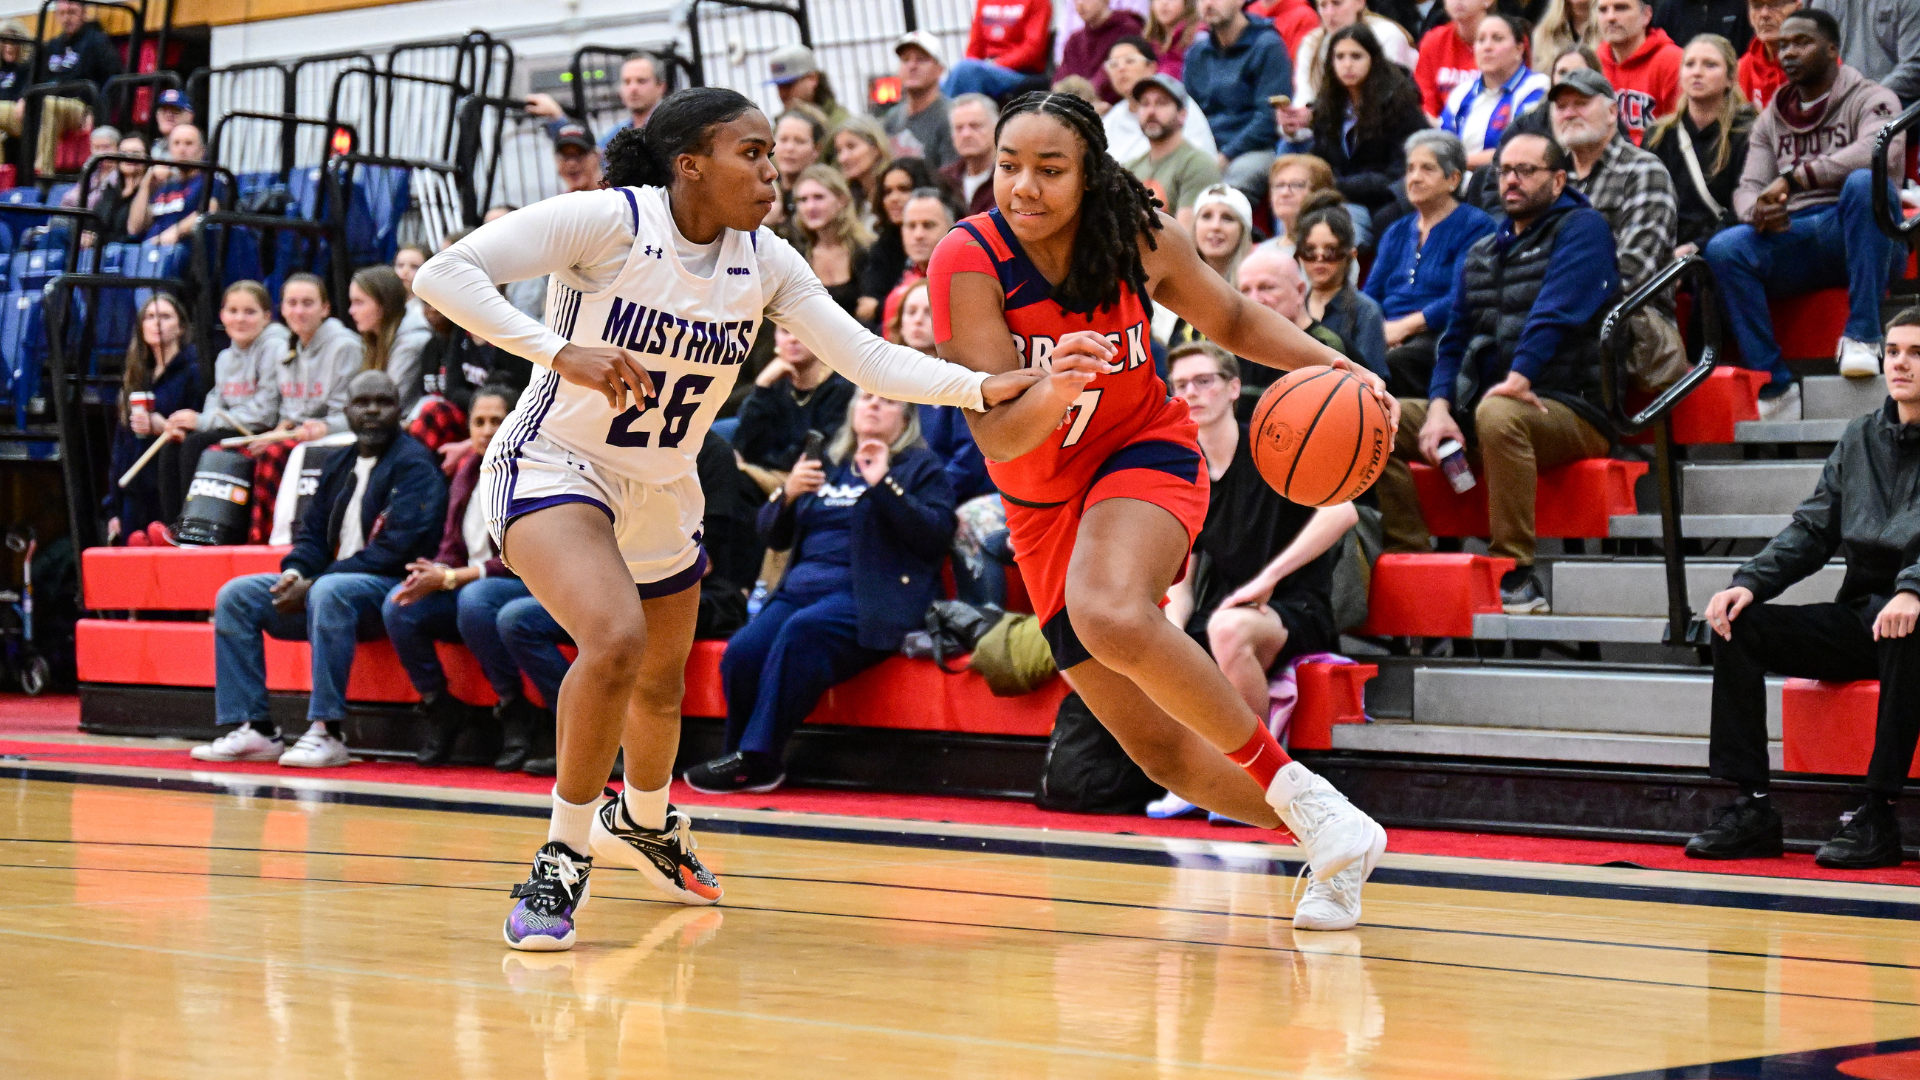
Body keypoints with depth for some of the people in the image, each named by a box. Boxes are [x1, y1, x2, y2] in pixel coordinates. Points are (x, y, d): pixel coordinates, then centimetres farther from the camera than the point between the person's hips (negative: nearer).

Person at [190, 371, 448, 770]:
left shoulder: (414, 464, -7)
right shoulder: (340, 466, 18)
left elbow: (397, 547, -17)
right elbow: (313, 531, 20)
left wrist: (314, 584, -19)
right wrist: (295, 573, -6)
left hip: (392, 589, -8)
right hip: (326, 584, 8)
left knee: (329, 593, -38)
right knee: (235, 595, -4)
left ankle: (326, 733, -36)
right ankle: (251, 729, -11)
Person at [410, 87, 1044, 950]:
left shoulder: (764, 263, -5)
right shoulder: (609, 221, -21)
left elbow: (868, 359, -7)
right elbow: (444, 273, -26)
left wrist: (986, 389, -21)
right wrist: (560, 350, -37)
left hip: (661, 492, 6)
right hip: (554, 466, -6)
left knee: (662, 681, 22)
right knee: (616, 640, -30)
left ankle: (645, 822, 54)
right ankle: (563, 859, -14)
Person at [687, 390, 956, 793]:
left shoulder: (921, 466, 12)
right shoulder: (826, 464, 27)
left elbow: (936, 534, -6)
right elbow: (773, 535, 24)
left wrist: (884, 484, -12)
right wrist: (788, 494, 3)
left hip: (870, 598, -5)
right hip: (804, 585, 5)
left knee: (802, 631, -35)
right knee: (742, 651, -24)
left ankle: (755, 758, -33)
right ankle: (744, 766, -15)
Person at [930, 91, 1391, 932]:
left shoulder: (1139, 238, -15)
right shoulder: (969, 261, -21)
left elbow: (1230, 320, 6)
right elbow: (994, 435, -27)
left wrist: (1325, 362, -11)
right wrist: (1050, 395, -49)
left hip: (1144, 452, -2)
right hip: (1043, 504, 2)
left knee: (1110, 613, -37)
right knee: (1163, 753, 4)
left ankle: (1293, 785, -25)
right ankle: (1333, 842, 23)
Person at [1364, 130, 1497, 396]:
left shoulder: (1474, 225, 5)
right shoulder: (1397, 232, 27)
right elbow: (1372, 294, 19)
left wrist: (1404, 326, -16)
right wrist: (1376, 329, -5)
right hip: (1389, 339, 5)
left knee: (1390, 364, -39)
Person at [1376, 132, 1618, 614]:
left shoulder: (1582, 228, -2)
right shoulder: (1481, 253, 21)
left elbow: (1557, 313, -17)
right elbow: (1455, 340, 16)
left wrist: (1518, 379, -30)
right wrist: (1439, 408, -3)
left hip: (1568, 409, -7)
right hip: (1478, 405, 7)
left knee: (1498, 414, -40)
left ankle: (1517, 577, -35)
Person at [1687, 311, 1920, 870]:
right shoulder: (1860, 439, 15)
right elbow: (1811, 531, 13)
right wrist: (1750, 582, -4)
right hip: (1858, 617, 6)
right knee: (1735, 623, -10)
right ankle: (1751, 809, -14)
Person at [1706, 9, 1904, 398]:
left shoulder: (1870, 99, 3)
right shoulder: (1772, 119, 20)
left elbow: (1884, 151, -20)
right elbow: (1748, 188, 8)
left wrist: (1794, 177, -25)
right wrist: (1757, 212, -19)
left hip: (1860, 238, -4)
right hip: (1793, 242, 4)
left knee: (1865, 182, -35)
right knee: (1723, 249, -25)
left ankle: (1861, 337, -31)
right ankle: (1776, 386, -25)